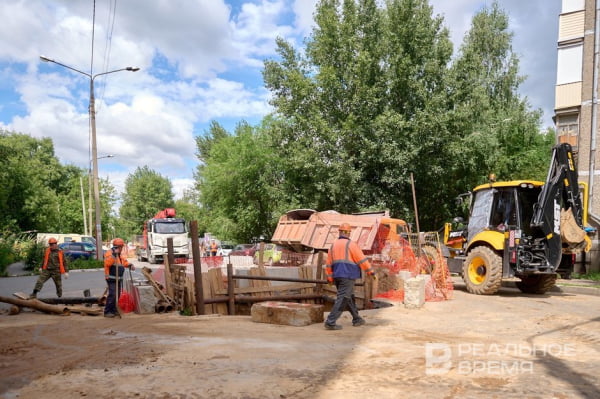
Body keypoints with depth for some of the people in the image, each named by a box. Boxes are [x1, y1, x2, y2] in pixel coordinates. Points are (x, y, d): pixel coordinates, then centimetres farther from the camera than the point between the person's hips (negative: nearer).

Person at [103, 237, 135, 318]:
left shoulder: (121, 254, 15)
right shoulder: (109, 253, -11)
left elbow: (125, 262, 20)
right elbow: (107, 263, -26)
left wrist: (130, 265, 1)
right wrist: (114, 255, -32)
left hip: (119, 278, 9)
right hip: (111, 278, -9)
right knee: (112, 295, -14)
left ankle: (114, 310, 23)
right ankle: (107, 312, -8)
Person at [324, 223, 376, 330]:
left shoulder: (333, 245, 12)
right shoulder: (351, 244, -7)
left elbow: (329, 264, 12)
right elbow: (362, 260, -7)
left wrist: (330, 278, 18)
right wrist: (370, 272, 2)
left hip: (337, 276, 7)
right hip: (348, 276, -7)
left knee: (350, 297, 19)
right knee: (342, 299, -7)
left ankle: (357, 319, 28)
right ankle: (330, 322, -12)